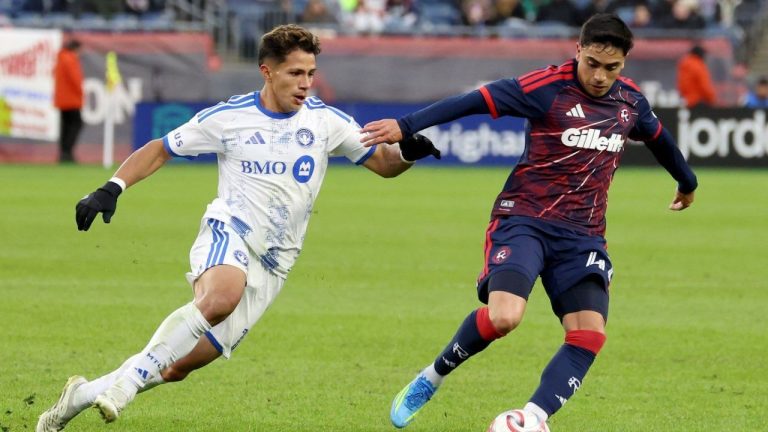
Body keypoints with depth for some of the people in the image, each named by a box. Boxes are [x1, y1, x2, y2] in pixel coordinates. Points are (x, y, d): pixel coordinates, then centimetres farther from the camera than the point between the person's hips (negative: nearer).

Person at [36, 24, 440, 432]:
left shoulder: (325, 120, 4)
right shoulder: (228, 117, -1)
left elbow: (383, 163, 10)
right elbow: (159, 150, 8)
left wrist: (407, 152, -13)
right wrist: (112, 188, -5)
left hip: (270, 267, 3)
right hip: (228, 234, -3)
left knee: (177, 367, -2)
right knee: (222, 295, -40)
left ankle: (83, 394, 15)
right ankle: (126, 381, -31)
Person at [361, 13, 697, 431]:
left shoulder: (630, 100, 7)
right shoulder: (549, 87, -11)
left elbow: (659, 138, 28)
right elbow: (476, 101, -15)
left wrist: (687, 182, 47)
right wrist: (406, 126, -23)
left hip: (582, 235, 5)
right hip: (523, 220, -5)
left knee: (590, 334, -16)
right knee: (503, 316, -26)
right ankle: (432, 377, 1)